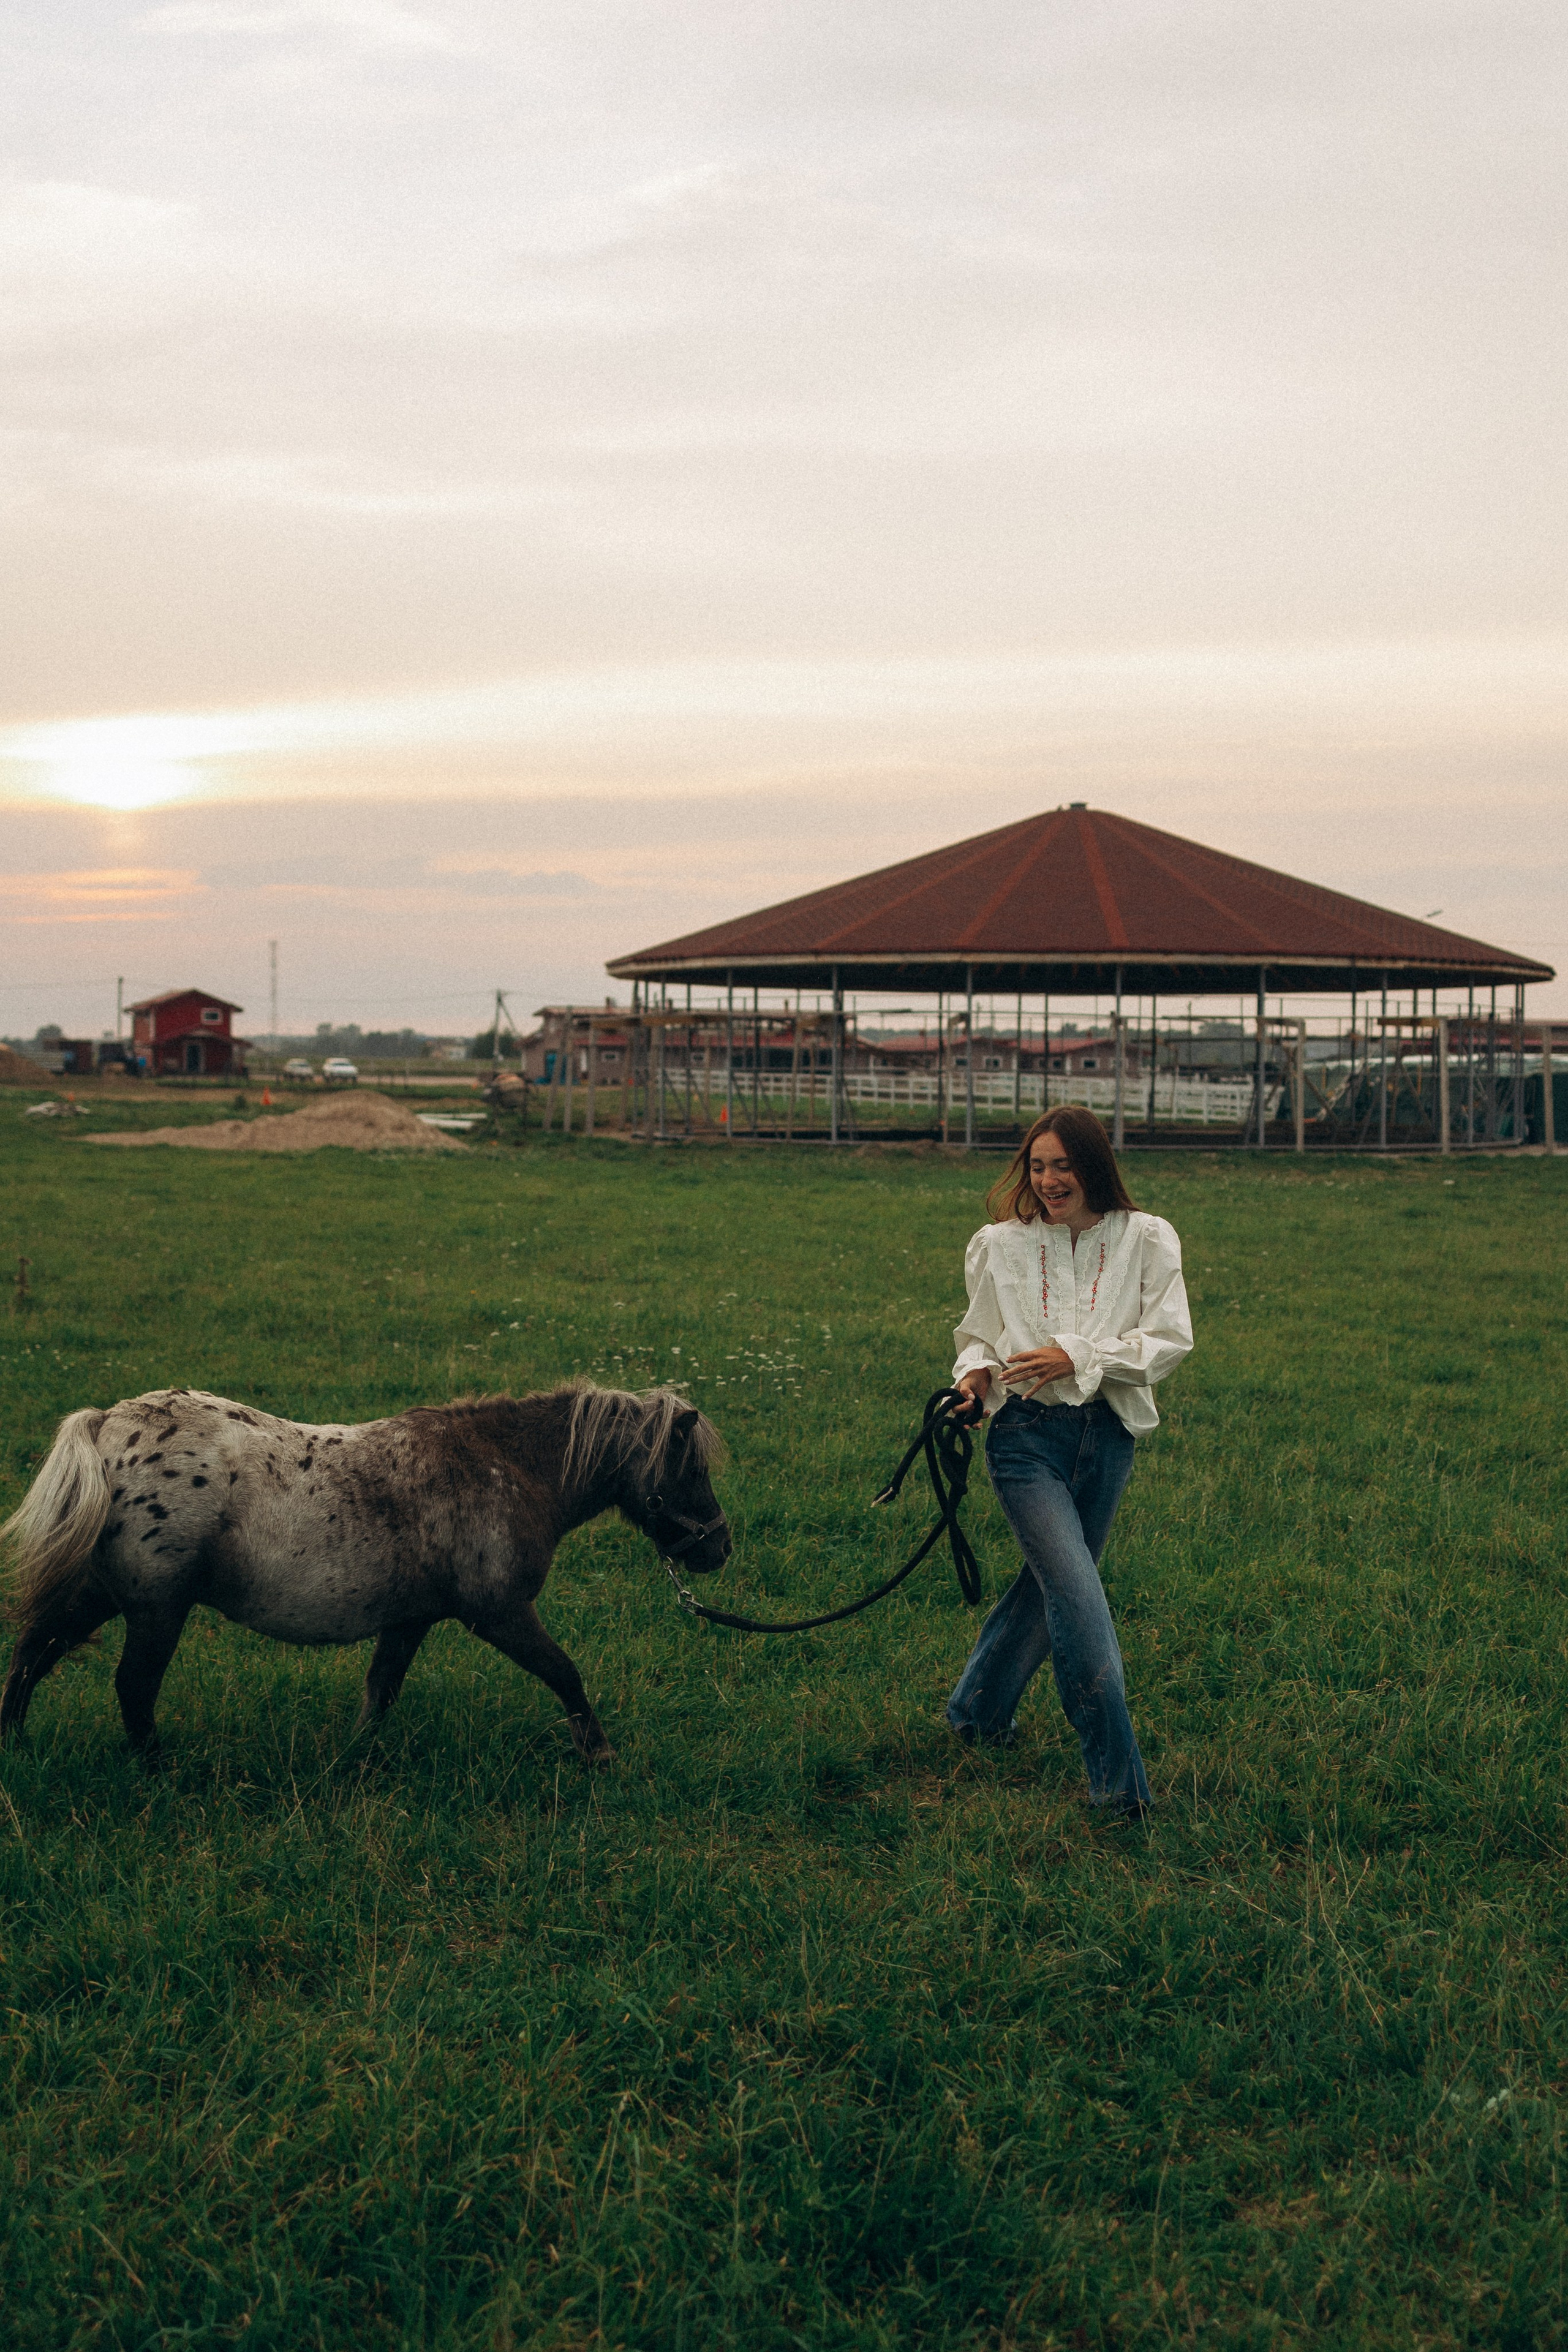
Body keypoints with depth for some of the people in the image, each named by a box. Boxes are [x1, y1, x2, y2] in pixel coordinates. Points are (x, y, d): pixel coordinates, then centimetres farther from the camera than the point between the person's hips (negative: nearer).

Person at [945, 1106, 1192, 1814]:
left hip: (1107, 1433, 2)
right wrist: (976, 1373, -7)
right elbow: (977, 1334, 16)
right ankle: (1118, 1780, -12)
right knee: (1078, 1595, -15)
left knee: (1052, 1579, 14)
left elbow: (1170, 1339, -4)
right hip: (1026, 1434, -2)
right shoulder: (999, 1245, 5)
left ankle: (978, 1710, 39)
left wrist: (1078, 1357, -14)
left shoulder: (1146, 1240, 3)